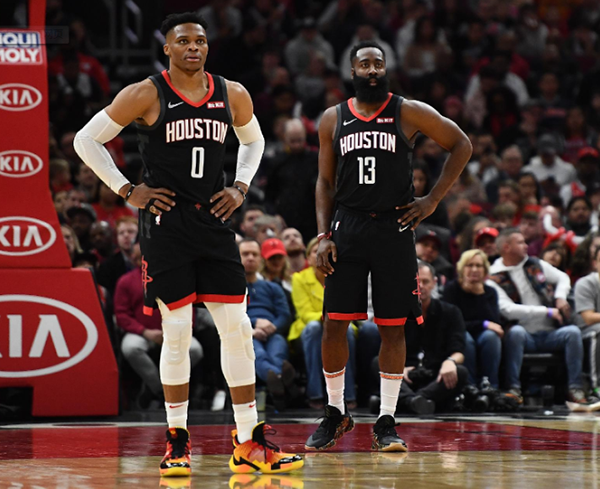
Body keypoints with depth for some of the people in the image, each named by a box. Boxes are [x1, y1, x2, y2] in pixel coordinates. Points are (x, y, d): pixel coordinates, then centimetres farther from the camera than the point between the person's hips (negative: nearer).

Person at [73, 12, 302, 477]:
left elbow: (254, 141, 25)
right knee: (177, 329, -4)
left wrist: (241, 187, 10)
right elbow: (87, 140, -2)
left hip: (214, 220, 4)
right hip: (166, 221, -4)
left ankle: (250, 444, 5)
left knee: (237, 327, 0)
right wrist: (127, 190, -5)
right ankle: (177, 442, 8)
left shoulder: (232, 95, 5)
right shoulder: (146, 95, -7)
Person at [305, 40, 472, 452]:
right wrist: (324, 236, 1)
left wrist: (433, 200, 0)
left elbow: (462, 145, 6)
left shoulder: (409, 113, 0)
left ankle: (387, 421, 8)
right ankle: (336, 413, 16)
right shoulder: (333, 119, 8)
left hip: (394, 228, -2)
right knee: (334, 324, -1)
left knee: (393, 327, 0)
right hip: (348, 228, 2)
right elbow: (325, 182, 12)